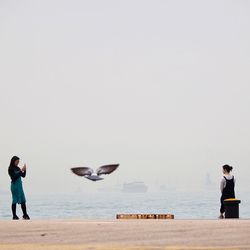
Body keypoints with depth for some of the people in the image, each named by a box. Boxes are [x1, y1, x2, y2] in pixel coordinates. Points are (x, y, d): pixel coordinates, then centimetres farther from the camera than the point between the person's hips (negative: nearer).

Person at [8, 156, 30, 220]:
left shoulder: (17, 168, 12)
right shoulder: (11, 169, -8)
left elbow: (23, 176, 12)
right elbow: (15, 177, -18)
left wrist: (24, 170, -4)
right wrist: (21, 171, -19)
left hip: (20, 185, 7)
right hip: (15, 185, -7)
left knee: (23, 200, 5)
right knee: (15, 200, -3)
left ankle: (25, 215, 8)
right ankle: (14, 216, 3)